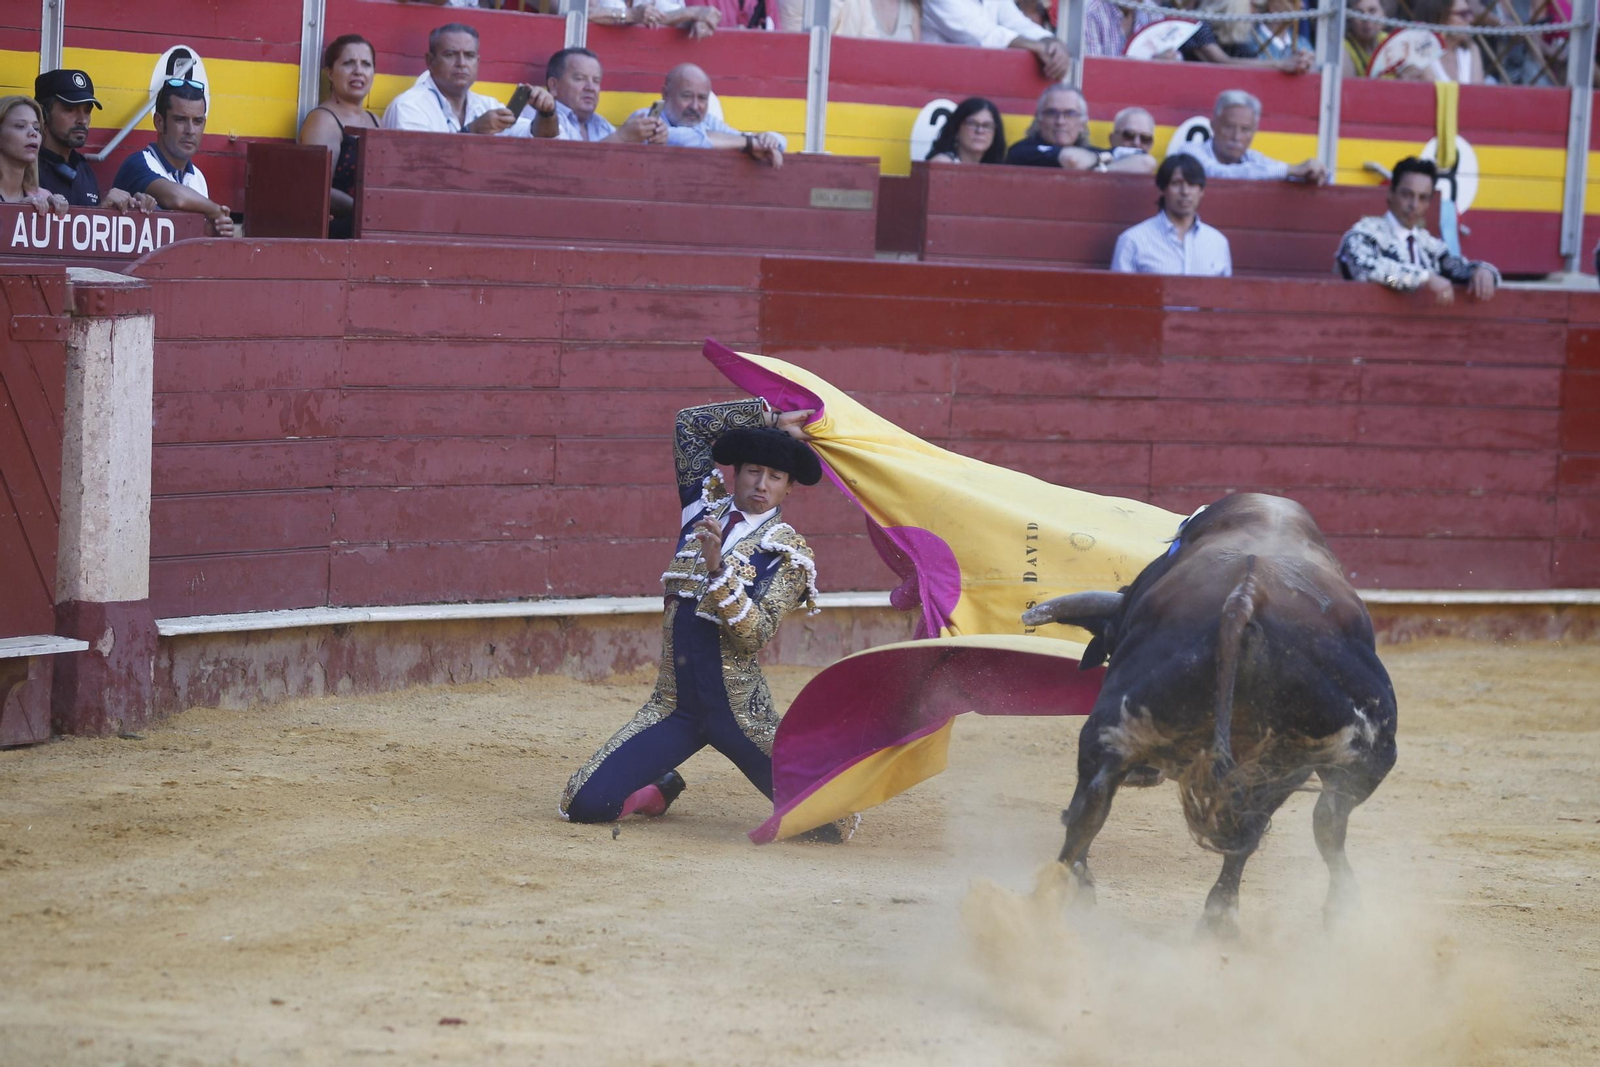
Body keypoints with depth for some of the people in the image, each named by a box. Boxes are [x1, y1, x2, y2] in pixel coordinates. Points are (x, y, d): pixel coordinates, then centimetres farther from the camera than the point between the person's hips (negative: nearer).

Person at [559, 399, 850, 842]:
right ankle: (661, 789, 25)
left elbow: (755, 636, -16)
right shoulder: (706, 508, 10)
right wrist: (770, 419, 15)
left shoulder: (788, 553, -3)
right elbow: (690, 424, 16)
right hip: (674, 704, 3)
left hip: (736, 710, -3)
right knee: (585, 804, -9)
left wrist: (717, 569, -26)